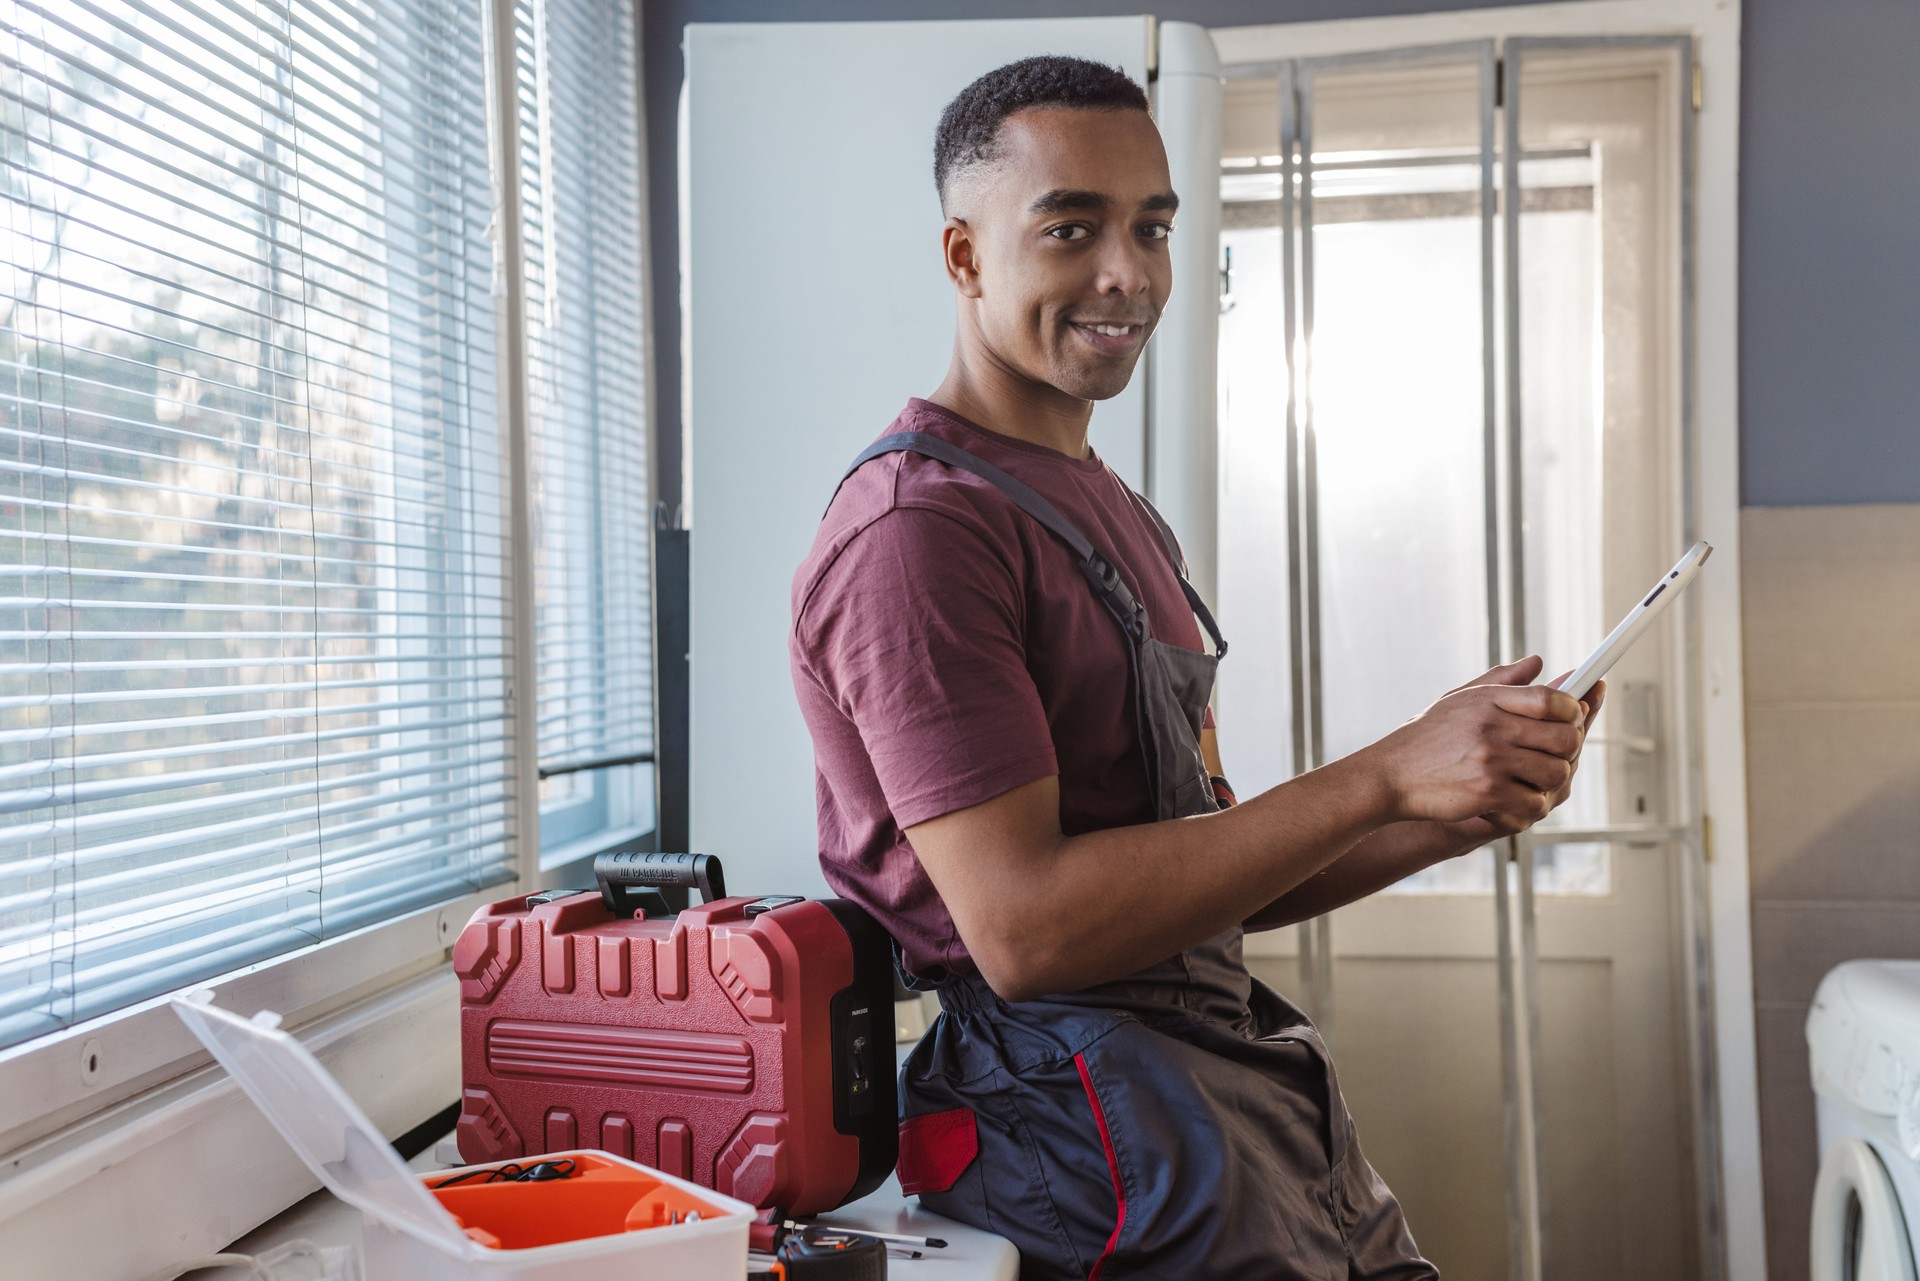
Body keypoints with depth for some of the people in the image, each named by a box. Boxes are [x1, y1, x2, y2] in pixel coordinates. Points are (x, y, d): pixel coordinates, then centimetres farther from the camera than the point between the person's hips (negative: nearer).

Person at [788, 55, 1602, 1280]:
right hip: (1075, 1078, -8)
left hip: (1226, 1053, 9)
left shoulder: (1116, 512, 17)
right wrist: (1382, 779, -19)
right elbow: (1022, 926, -21)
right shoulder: (917, 527, -14)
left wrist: (1461, 811, -1)